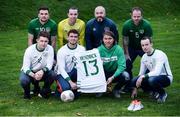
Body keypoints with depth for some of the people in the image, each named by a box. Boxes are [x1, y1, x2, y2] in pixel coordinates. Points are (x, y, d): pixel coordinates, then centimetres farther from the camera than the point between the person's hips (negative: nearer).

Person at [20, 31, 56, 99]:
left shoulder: (50, 49, -18)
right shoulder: (29, 50, -22)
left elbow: (49, 65, -19)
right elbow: (26, 68, -23)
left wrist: (42, 71, -43)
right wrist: (34, 75, -44)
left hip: (42, 72, 2)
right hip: (29, 71, -2)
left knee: (53, 75, -28)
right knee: (23, 80, -33)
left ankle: (44, 91, 2)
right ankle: (27, 93, 4)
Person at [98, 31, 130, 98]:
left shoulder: (118, 49, -14)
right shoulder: (99, 50, -11)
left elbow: (122, 66, -19)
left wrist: (112, 77, -32)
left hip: (115, 73, -1)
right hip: (104, 74, 1)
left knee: (126, 76, -32)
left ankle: (116, 90, 2)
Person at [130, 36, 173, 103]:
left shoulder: (160, 55, -22)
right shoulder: (144, 57, 1)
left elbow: (157, 72, -33)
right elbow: (141, 73, 8)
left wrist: (143, 76, -37)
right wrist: (135, 89, 4)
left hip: (166, 78, -7)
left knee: (152, 80, -39)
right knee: (134, 81, -11)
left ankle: (163, 93, -8)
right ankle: (155, 92, 6)